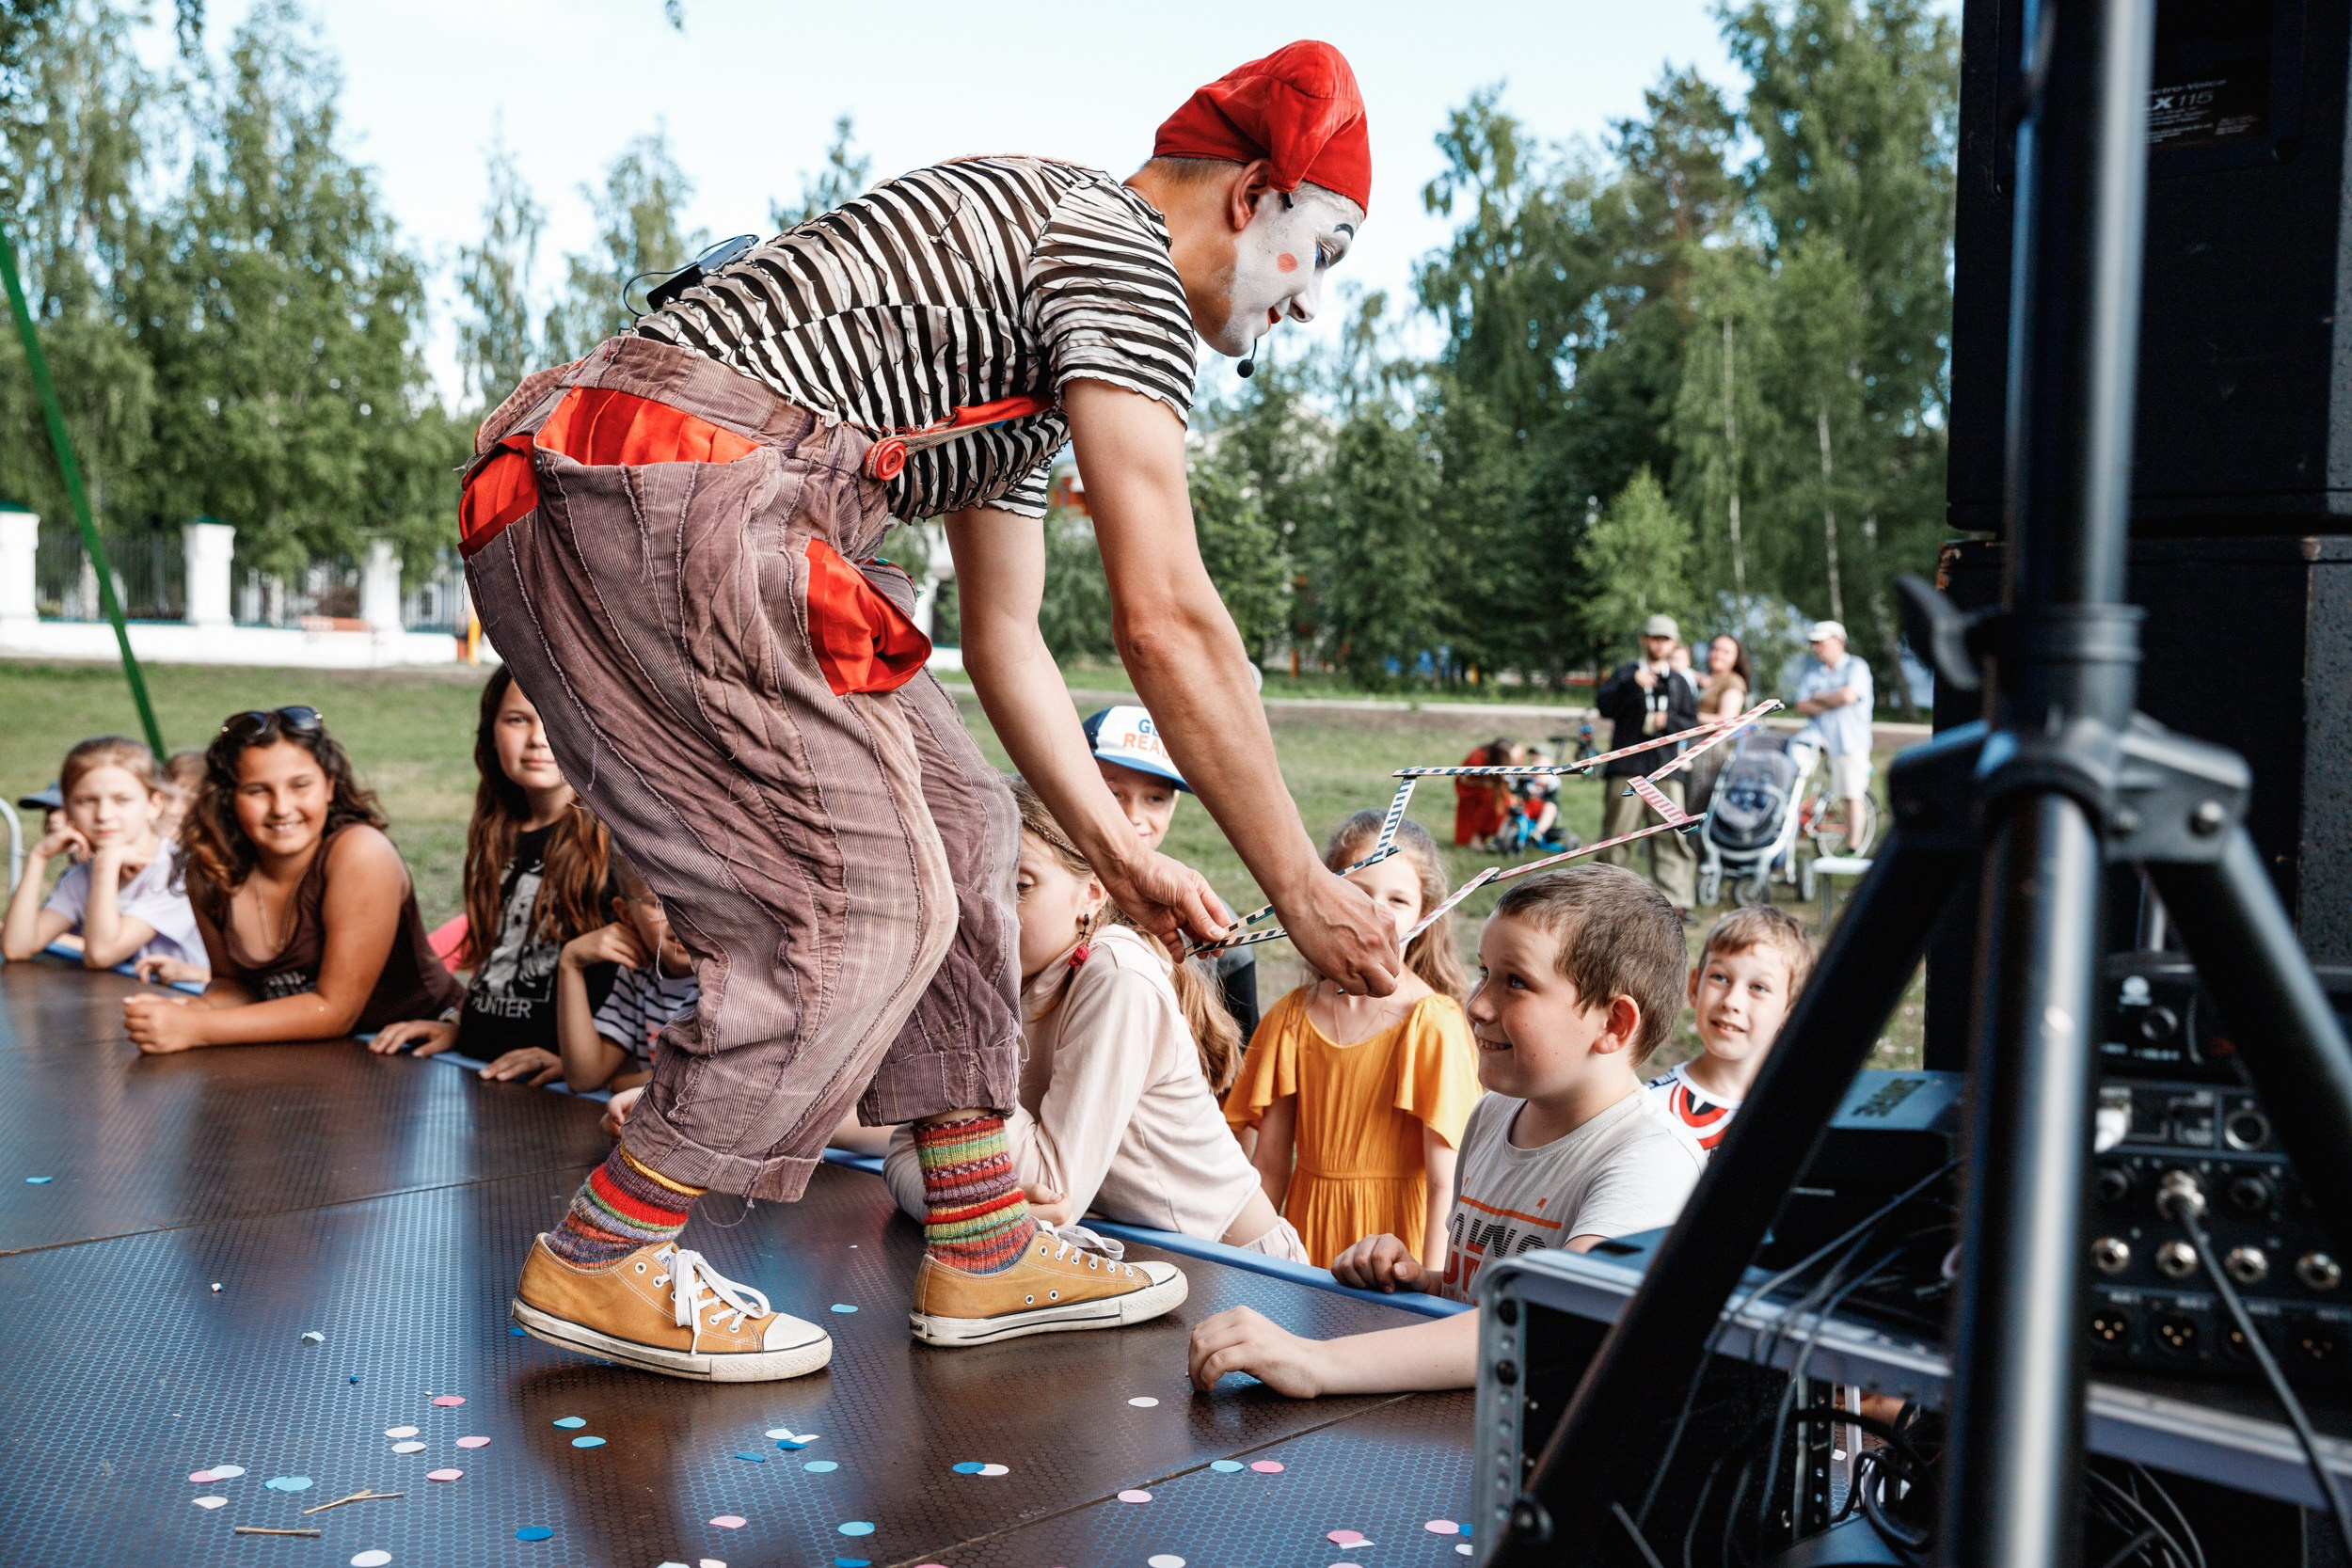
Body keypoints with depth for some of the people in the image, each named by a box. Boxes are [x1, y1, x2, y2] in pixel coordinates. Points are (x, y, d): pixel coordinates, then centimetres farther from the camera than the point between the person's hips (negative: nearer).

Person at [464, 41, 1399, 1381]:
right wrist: (1303, 890, -7)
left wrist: (1124, 856, 23)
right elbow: (1169, 620, -13)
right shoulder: (1117, 242, -4)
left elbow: (1006, 637, 26)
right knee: (868, 900, -6)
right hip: (665, 502, -11)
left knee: (954, 820, 11)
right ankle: (602, 1258, 7)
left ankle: (984, 1250, 15)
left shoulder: (1036, 338, 27)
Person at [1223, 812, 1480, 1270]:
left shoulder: (1434, 1022, -13)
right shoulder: (1293, 1016, 1)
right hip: (1307, 1229, 4)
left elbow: (1446, 1184, -14)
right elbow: (1270, 1164, 5)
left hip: (1394, 1232, -4)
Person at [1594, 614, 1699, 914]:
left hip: (1666, 767, 2)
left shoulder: (1679, 682, 19)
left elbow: (1691, 722, 14)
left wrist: (1668, 721, -6)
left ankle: (1676, 900, -7)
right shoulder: (1624, 674, 10)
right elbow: (1605, 706, -6)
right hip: (1627, 767, -2)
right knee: (1618, 833, -2)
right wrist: (1632, 684, -20)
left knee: (1673, 835, -8)